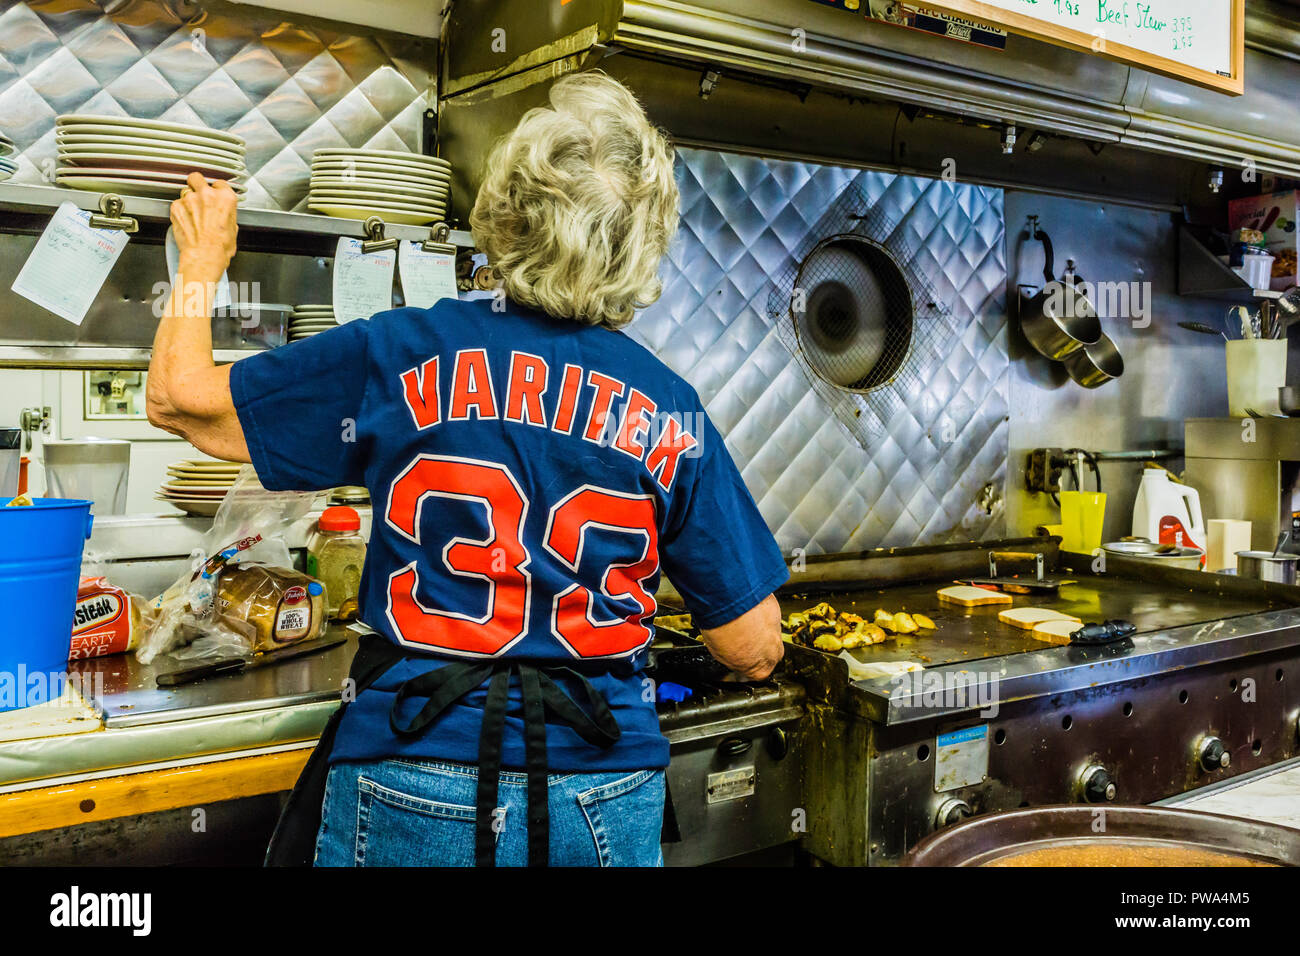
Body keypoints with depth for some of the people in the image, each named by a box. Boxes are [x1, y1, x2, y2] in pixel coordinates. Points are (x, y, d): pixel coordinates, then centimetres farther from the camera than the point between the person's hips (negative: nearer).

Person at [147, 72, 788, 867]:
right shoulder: (671, 411, -6)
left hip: (411, 780, 0)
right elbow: (755, 651, -3)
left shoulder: (404, 356, -10)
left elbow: (181, 396, 1)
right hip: (603, 791, 1)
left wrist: (203, 259, 18)